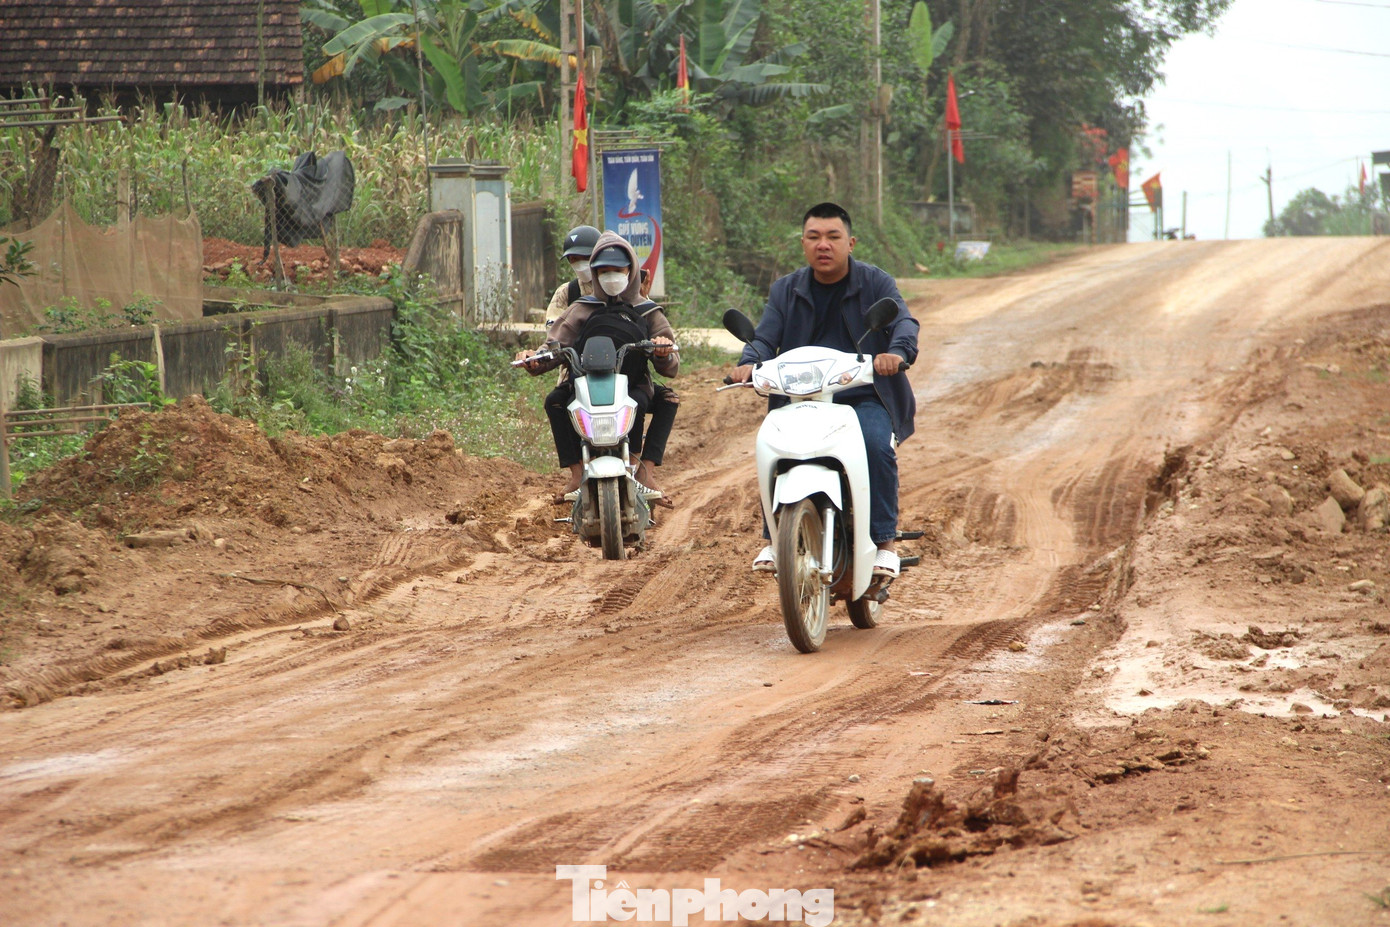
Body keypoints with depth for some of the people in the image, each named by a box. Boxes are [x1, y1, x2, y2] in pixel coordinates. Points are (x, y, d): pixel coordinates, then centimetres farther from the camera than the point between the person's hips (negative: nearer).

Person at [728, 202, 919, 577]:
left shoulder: (875, 283, 4)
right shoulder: (786, 289, 12)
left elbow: (903, 321, -12)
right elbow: (766, 338, 2)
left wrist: (898, 352, -36)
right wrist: (749, 363, -22)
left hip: (865, 396, -2)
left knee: (877, 446, -31)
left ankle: (885, 541, -20)